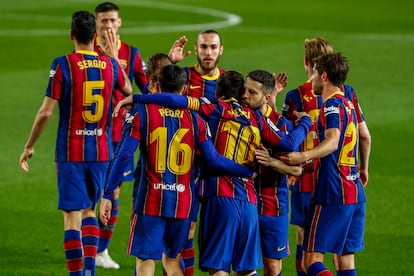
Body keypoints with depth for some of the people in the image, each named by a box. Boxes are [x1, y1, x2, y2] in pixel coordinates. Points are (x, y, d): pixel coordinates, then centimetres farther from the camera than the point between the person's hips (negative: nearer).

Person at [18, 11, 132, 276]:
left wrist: (29, 146, 1)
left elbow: (46, 112, -11)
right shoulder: (111, 64, 0)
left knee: (72, 214, -1)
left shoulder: (63, 64, -11)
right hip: (101, 151, 4)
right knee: (89, 209, 19)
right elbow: (128, 90, 23)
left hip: (71, 152, -4)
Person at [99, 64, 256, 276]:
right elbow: (214, 161, -2)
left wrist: (107, 195, -6)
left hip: (150, 202, -3)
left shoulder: (143, 113, -3)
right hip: (183, 203, 3)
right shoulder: (194, 119, 2)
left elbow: (124, 156, -10)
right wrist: (249, 172, 9)